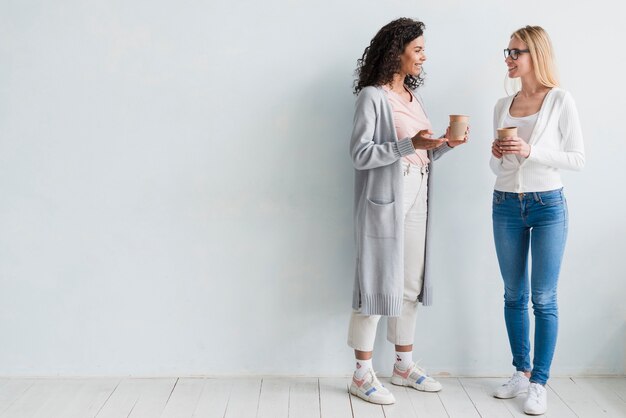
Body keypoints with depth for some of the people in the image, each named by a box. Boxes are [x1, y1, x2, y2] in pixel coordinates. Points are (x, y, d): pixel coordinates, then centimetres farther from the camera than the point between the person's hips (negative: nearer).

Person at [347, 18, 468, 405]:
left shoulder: (413, 97, 15)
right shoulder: (372, 96, -8)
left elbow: (421, 155, 16)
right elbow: (360, 154, -15)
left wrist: (446, 144, -1)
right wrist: (410, 144, -23)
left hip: (416, 198, 8)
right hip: (384, 198, -8)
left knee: (411, 283, 11)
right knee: (377, 282, -5)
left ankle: (404, 365, 23)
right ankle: (363, 375, 4)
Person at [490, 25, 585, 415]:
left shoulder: (560, 100, -6)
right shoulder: (503, 105, 8)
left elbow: (578, 159, -8)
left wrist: (531, 152, -19)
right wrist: (497, 156, -8)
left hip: (548, 206, -4)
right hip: (506, 206, 5)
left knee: (544, 298, 0)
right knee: (514, 294, 10)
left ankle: (540, 383, 8)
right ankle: (522, 373, 22)